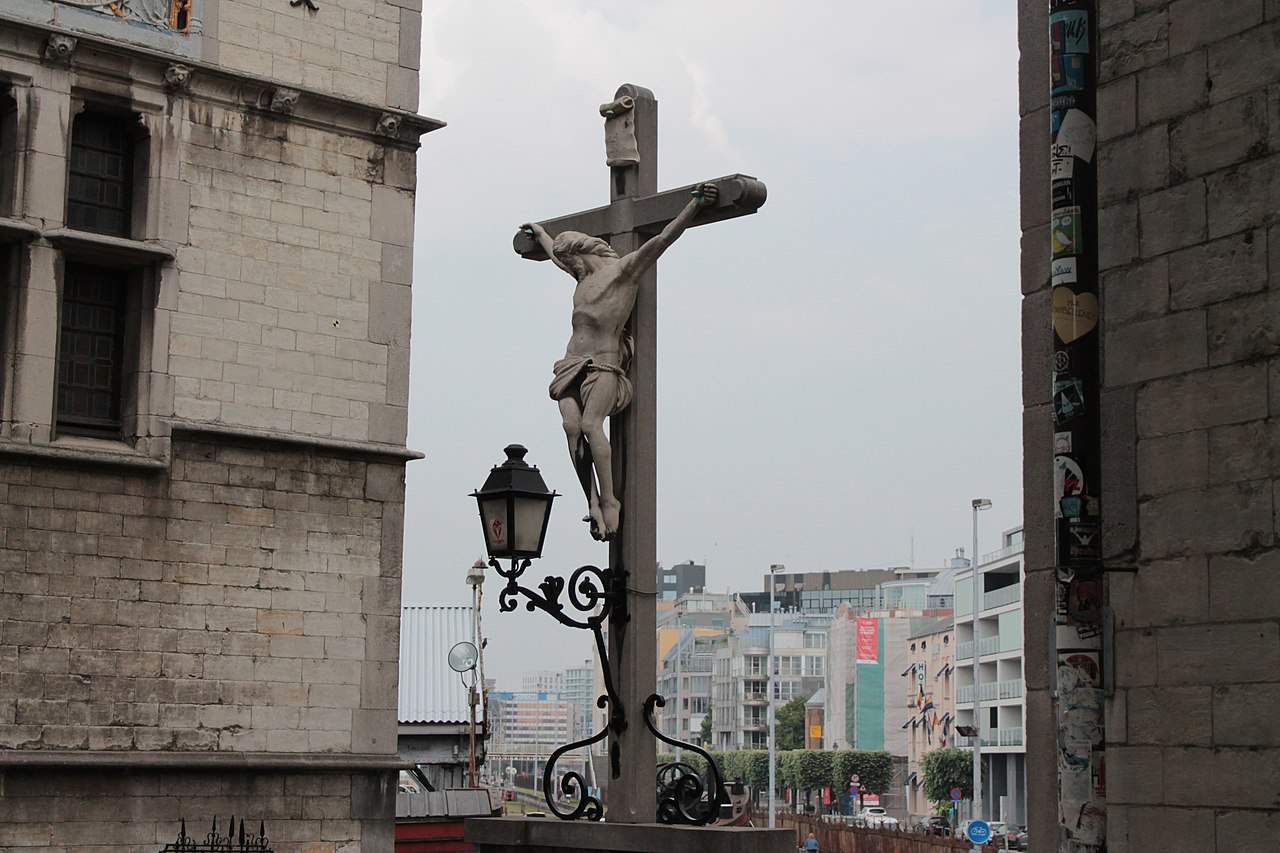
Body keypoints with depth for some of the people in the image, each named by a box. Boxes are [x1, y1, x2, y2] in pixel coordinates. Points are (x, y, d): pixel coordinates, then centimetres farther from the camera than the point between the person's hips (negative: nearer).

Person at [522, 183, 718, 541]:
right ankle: (593, 502, -21)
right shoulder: (584, 275, 22)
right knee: (571, 425, -17)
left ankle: (609, 501, -24)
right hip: (572, 364, 6)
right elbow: (556, 253, 44)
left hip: (604, 366, -6)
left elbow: (662, 239, -9)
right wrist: (540, 233, 60)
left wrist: (695, 205, -18)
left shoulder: (624, 269, 1)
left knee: (590, 424, -26)